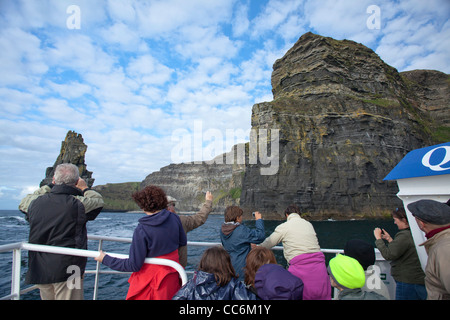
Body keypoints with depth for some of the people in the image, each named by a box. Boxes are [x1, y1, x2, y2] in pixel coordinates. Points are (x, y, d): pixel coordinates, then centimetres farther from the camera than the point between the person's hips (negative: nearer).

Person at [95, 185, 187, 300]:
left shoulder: (141, 230, -22)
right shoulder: (174, 218, -9)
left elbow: (134, 265, -17)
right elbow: (182, 242, 5)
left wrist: (106, 259, -5)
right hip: (173, 277, 5)